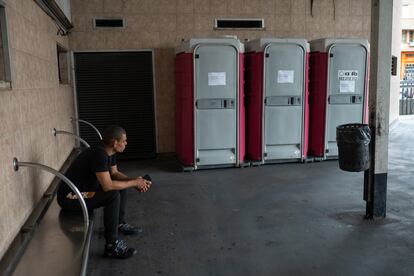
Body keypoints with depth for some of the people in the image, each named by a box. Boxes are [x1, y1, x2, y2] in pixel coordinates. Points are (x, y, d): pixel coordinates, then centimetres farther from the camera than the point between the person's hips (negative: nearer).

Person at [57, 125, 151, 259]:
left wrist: (134, 181, -4)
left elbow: (115, 173, 13)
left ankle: (120, 223, 22)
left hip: (85, 190, 10)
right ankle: (112, 245, -23)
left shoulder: (109, 152, 1)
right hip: (70, 198, -10)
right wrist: (134, 183, -21)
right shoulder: (99, 154, -28)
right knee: (113, 195, -27)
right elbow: (108, 185, -33)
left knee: (121, 185, 11)